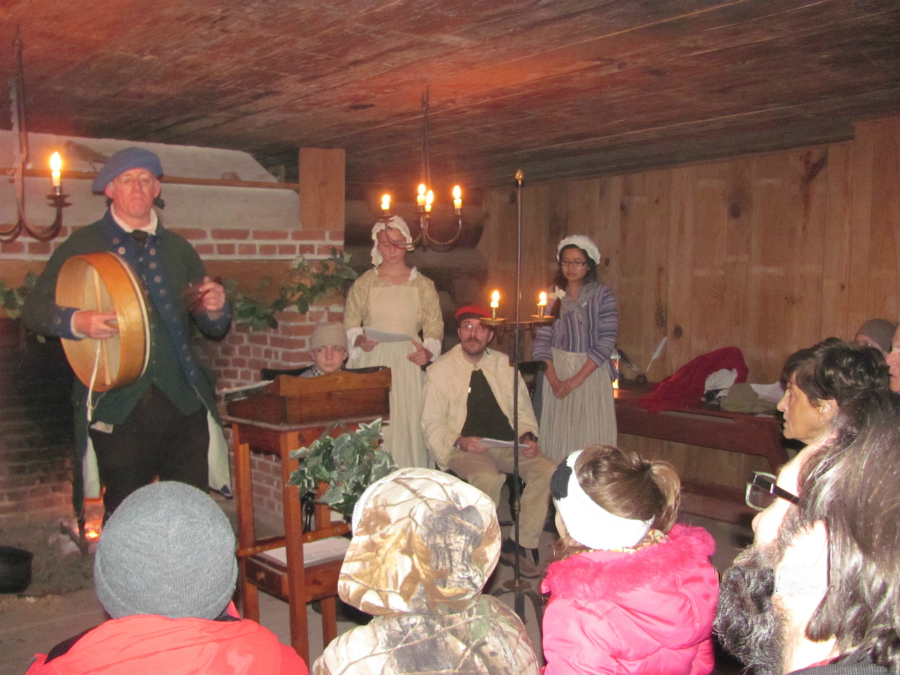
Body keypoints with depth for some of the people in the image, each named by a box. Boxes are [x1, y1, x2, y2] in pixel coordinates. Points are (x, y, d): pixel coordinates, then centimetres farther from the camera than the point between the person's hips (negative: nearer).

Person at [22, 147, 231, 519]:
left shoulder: (179, 249, 14)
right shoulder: (81, 247, 6)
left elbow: (214, 330, 16)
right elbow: (34, 310, 3)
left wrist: (215, 310, -7)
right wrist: (76, 321, -17)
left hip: (183, 404, 3)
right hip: (117, 406, -2)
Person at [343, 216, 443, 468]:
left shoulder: (423, 285, 10)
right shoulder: (364, 284, 10)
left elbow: (435, 327, 9)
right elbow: (349, 325, 10)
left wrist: (428, 351, -10)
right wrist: (360, 340, -11)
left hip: (408, 364, 0)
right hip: (372, 364, 0)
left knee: (408, 425, -6)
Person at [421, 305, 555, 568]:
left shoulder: (504, 364, 11)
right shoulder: (440, 369, 1)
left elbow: (523, 410, 15)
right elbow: (432, 423, 0)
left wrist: (527, 436, -6)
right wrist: (460, 441, -18)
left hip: (508, 443, 4)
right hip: (464, 447, -4)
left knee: (546, 470, -21)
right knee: (488, 478, -34)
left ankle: (524, 543, -9)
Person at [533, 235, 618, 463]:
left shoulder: (603, 295, -3)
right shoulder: (554, 296, 6)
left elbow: (606, 343, -9)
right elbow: (541, 341, 0)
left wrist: (575, 380, -14)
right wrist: (554, 381, -12)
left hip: (591, 373, -2)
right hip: (557, 371, 2)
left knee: (589, 436, -5)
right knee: (557, 436, 1)